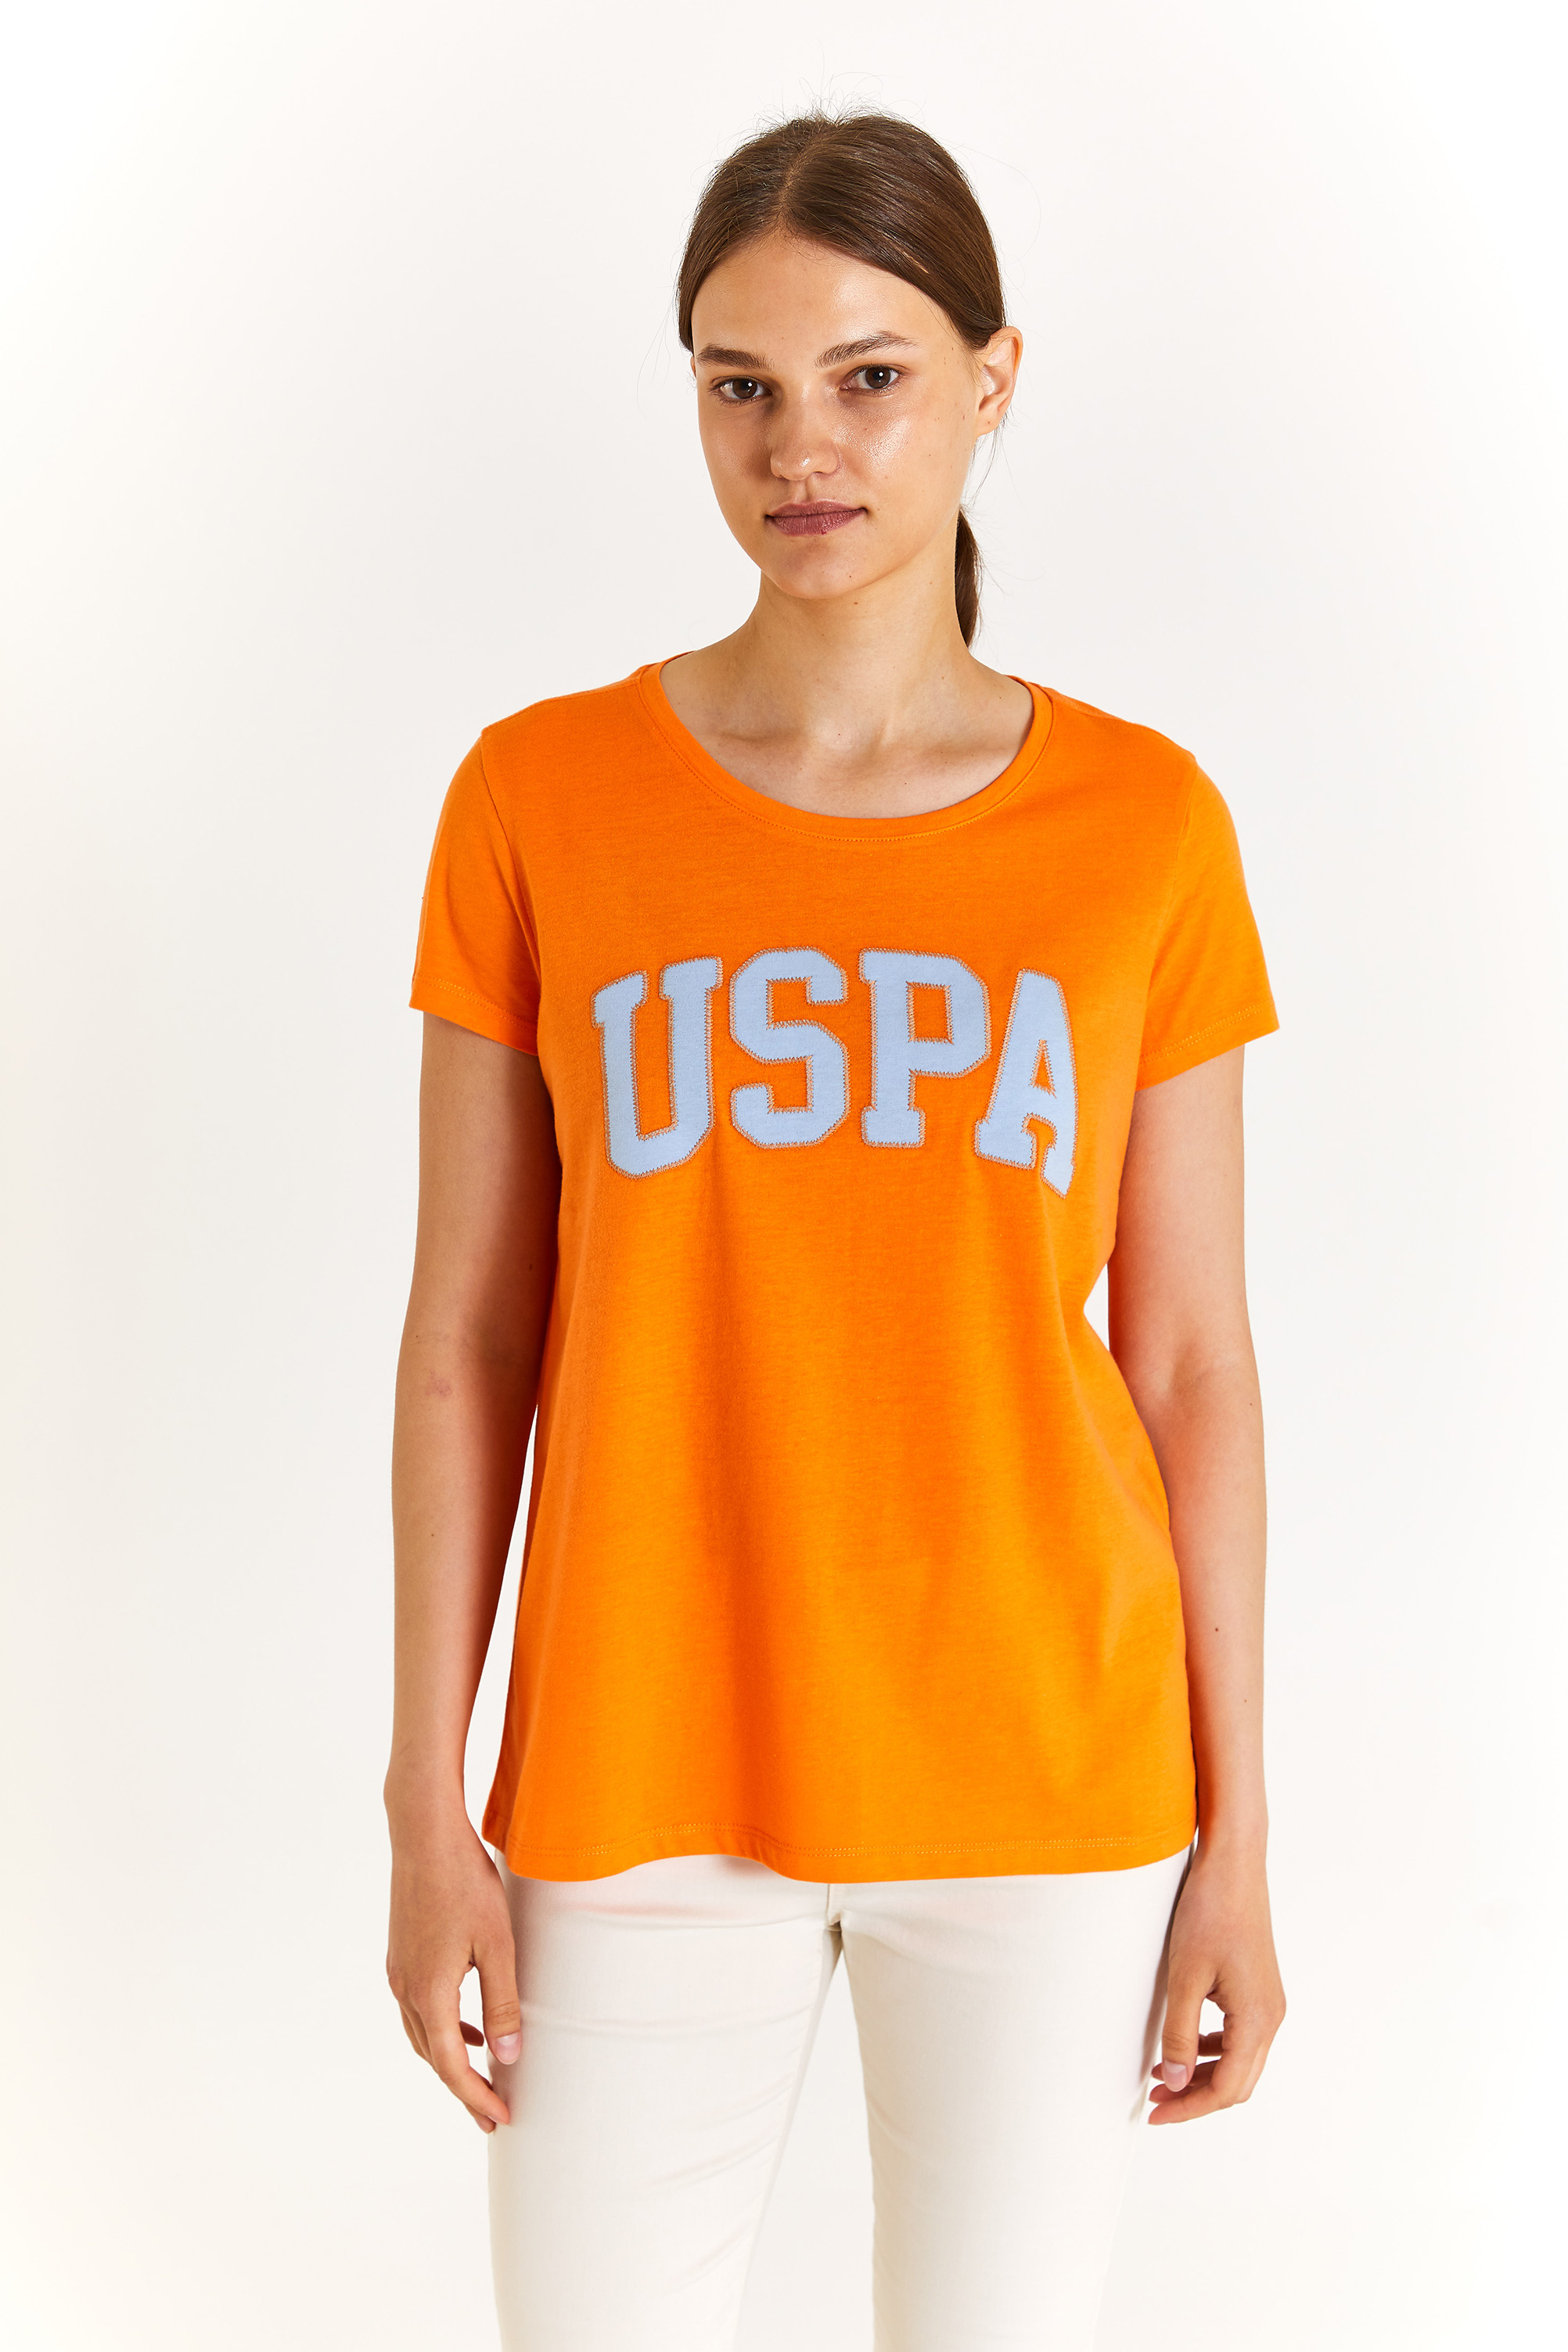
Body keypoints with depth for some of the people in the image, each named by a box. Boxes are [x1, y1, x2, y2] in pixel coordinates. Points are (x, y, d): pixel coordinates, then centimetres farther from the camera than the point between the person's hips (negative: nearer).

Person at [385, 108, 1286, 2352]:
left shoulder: (1143, 823, -1)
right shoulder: (542, 798, -2)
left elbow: (1192, 1358, 2)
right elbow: (467, 1336, 0)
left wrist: (1237, 1836, 2)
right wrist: (427, 1807, -1)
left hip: (1042, 1773, 0)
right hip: (642, 1780, 0)